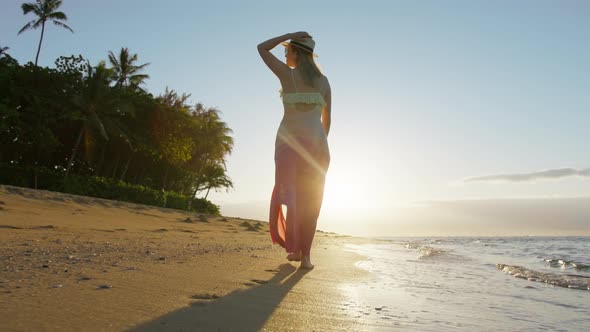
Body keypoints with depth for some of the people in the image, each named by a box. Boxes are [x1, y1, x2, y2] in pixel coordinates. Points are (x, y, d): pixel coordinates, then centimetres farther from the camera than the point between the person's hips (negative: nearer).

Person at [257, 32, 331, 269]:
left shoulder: (287, 73, 3)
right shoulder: (323, 80, 12)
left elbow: (262, 48, 16)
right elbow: (327, 119, 13)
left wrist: (289, 35, 16)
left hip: (289, 142, -2)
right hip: (315, 143, 3)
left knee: (289, 194, 4)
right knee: (310, 201, 6)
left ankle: (295, 248, -7)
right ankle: (306, 255, 4)